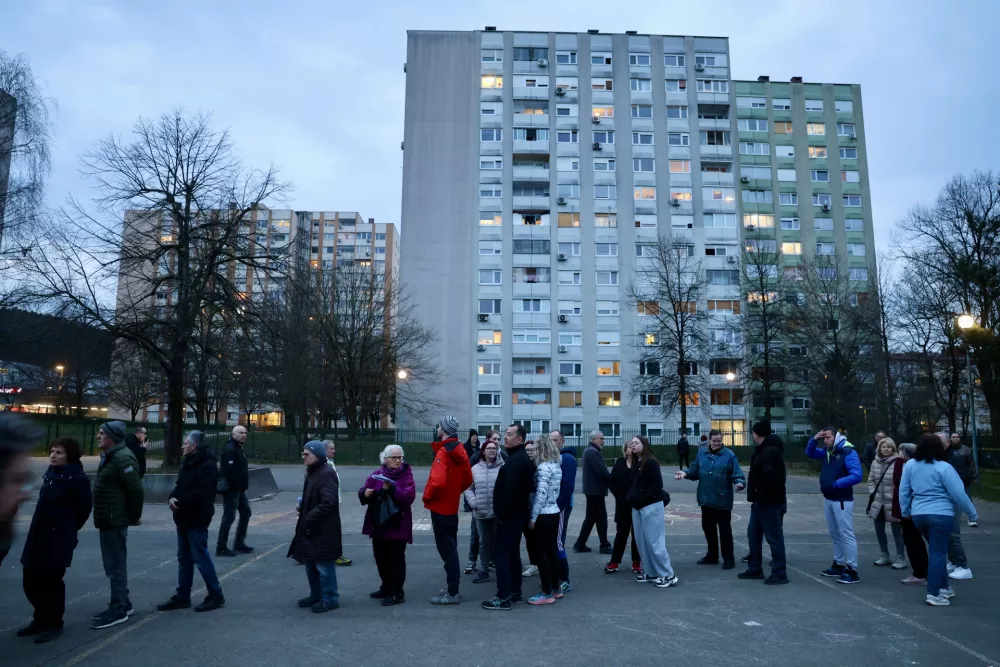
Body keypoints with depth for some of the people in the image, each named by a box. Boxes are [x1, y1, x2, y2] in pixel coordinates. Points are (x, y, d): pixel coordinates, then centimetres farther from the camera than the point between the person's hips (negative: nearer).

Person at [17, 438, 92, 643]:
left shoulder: (76, 478, -15)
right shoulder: (51, 474, 9)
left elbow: (84, 507, -12)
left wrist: (69, 528, 1)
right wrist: (38, 529, 13)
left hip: (59, 538, -8)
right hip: (38, 535, 8)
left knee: (51, 581, 1)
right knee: (31, 579, 13)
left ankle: (54, 624, 17)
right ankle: (41, 619, 31)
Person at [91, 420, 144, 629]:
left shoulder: (122, 458, -20)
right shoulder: (110, 456, 14)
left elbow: (135, 489, -23)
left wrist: (134, 516, -15)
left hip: (115, 520, -11)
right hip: (107, 519, 11)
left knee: (116, 565, -2)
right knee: (112, 564, 18)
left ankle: (118, 610, 6)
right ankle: (122, 603, 28)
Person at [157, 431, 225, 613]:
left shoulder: (208, 465, -19)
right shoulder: (187, 463, 14)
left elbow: (201, 493, -26)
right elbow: (180, 486, 14)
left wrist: (179, 503, -19)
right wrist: (172, 498, -6)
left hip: (197, 519, -10)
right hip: (184, 518, 10)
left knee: (200, 557, -4)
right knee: (184, 558, 15)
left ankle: (216, 594, 7)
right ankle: (182, 596, 24)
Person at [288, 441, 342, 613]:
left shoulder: (327, 474, -18)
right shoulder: (312, 473, 14)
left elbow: (328, 503, -26)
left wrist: (309, 519, -22)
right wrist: (302, 507, 10)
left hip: (323, 531, -10)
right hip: (310, 529, 10)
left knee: (324, 566, -1)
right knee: (311, 564, 19)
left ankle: (330, 598, 11)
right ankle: (316, 595, 32)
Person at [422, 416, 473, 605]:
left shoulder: (443, 452, -20)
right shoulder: (459, 451, 8)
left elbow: (437, 481, -30)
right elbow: (468, 479, 15)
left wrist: (426, 496, -14)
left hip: (440, 507, -9)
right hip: (451, 507, 9)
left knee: (446, 549, -2)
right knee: (450, 548, 16)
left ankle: (452, 593, 4)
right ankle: (452, 588, 25)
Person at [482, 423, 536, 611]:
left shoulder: (515, 460, -20)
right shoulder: (523, 458, 14)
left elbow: (510, 490, -27)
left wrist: (502, 513, -20)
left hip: (509, 515, -11)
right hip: (518, 513, 11)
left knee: (501, 553, -6)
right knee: (513, 553, 16)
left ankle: (504, 598, -4)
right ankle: (514, 593, 23)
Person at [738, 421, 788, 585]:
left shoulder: (771, 451, -20)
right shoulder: (763, 449, 14)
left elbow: (771, 475, -32)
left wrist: (762, 492, -20)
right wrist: (755, 494, 10)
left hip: (769, 502, -11)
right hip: (760, 501, 11)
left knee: (774, 537, -2)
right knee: (753, 534, 17)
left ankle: (780, 573, 7)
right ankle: (755, 568, 26)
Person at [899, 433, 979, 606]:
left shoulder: (910, 465, 3)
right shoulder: (943, 467, -12)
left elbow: (903, 491, 7)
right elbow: (958, 493, -10)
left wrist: (905, 511, 19)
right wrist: (972, 512, 3)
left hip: (918, 514, 5)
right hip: (941, 515, -5)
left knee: (936, 551, 20)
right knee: (938, 553, 0)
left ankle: (944, 587, 28)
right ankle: (933, 594, 0)